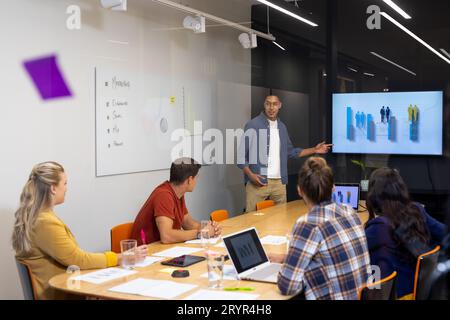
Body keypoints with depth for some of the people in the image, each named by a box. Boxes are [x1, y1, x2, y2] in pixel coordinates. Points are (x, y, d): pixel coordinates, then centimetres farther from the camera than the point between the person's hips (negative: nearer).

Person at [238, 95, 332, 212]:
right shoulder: (253, 125, -5)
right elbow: (242, 154, -6)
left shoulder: (282, 127, 14)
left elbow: (290, 152, 23)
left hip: (279, 182, 5)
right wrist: (250, 175, -18)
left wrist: (314, 150, 19)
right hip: (257, 181, -5)